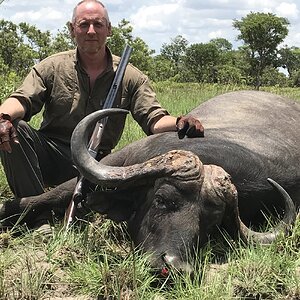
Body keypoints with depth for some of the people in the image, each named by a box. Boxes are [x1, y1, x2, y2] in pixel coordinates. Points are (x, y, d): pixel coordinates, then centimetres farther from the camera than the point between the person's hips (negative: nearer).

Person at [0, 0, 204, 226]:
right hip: (49, 155, -1)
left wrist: (179, 123, -29)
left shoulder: (131, 77, 4)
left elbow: (154, 119, -4)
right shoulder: (52, 67, 3)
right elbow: (22, 100, -7)